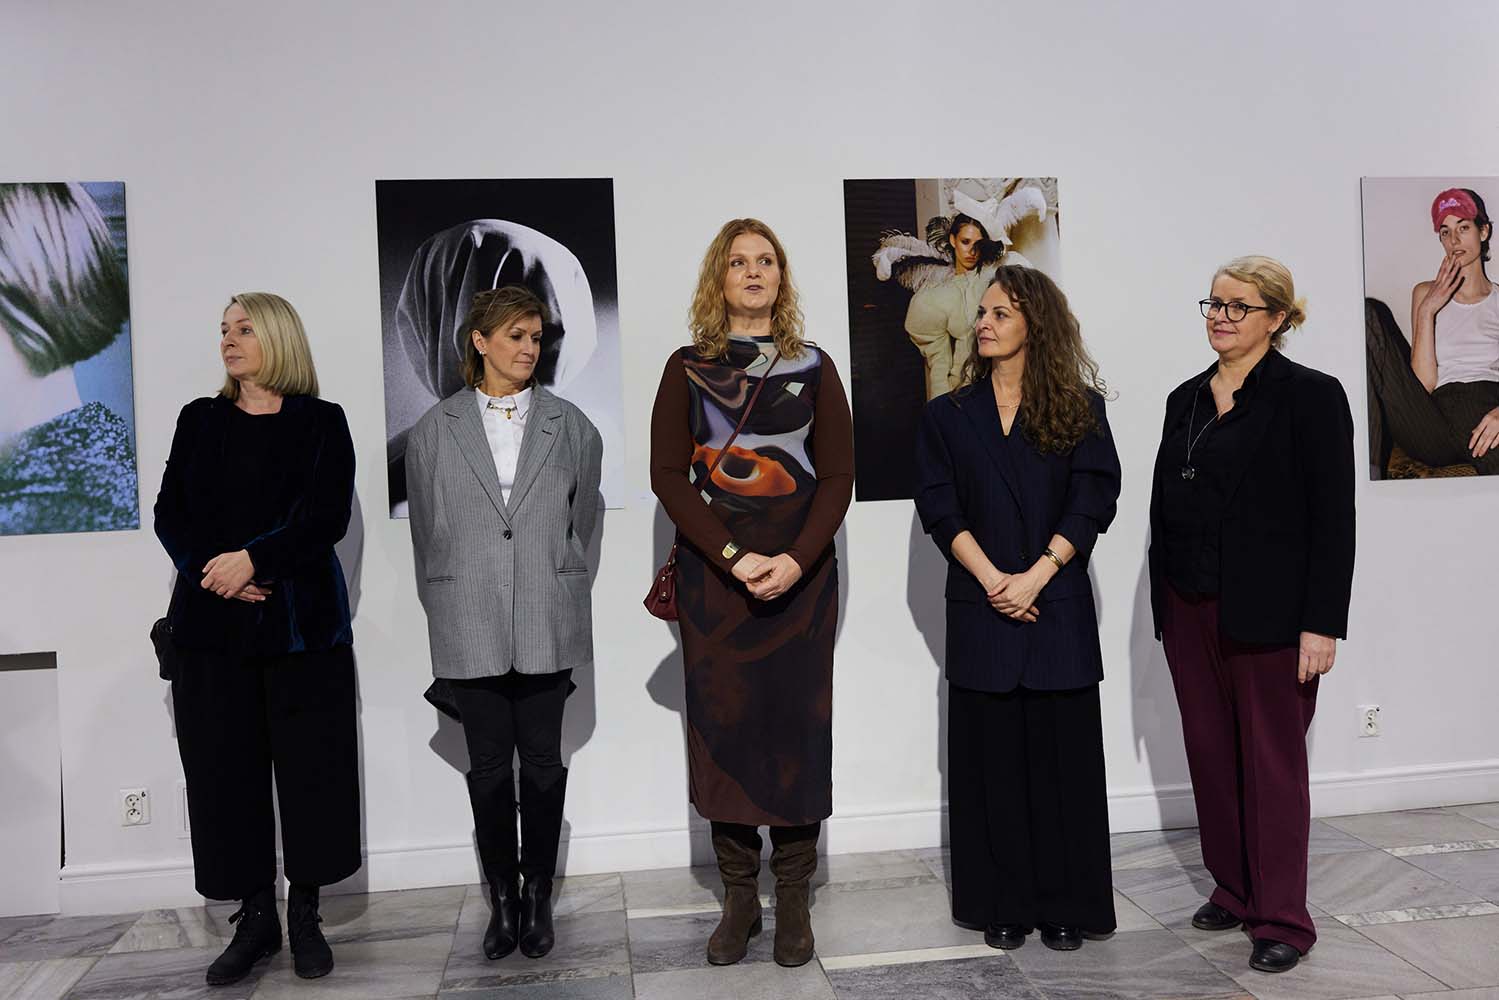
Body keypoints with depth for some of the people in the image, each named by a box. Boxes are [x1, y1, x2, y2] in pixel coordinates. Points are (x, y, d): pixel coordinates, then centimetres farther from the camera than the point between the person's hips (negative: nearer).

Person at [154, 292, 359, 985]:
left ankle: (304, 917, 14)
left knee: (310, 765, -1)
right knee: (224, 768, 3)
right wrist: (215, 572, -10)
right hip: (212, 623, 3)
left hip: (300, 621, -2)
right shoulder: (200, 420, 13)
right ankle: (254, 920, 16)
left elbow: (327, 514, -7)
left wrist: (253, 559, -16)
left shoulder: (322, 422, 4)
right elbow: (170, 514, 6)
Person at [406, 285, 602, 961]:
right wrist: (444, 611, 9)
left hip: (548, 622, 0)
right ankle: (501, 895, 20)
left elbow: (581, 521, 11)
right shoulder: (435, 430, 5)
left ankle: (538, 892, 20)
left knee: (542, 759, 6)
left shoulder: (570, 426, 6)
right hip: (469, 627, 0)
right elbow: (425, 531, 9)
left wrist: (555, 586, 10)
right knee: (488, 764, 7)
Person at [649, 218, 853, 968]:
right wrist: (735, 557, -13)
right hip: (715, 574, 0)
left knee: (798, 728, 1)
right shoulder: (687, 368, 6)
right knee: (723, 726, 2)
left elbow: (837, 477, 3)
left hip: (801, 575, 0)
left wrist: (795, 560, -13)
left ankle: (793, 898, 15)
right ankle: (739, 896, 16)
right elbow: (668, 475, -2)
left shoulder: (813, 367, 8)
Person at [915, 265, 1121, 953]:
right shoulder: (949, 414, 9)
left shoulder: (1079, 407, 6)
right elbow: (939, 506, 0)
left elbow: (1095, 497, -4)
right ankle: (1004, 907, 17)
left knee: (1063, 753, 4)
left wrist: (1036, 575, -14)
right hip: (982, 608, 1)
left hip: (1058, 606, -1)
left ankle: (1065, 907, 17)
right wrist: (992, 578, -13)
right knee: (992, 755, 5)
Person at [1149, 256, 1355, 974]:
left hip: (1267, 613, -6)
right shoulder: (1187, 398, 12)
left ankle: (1281, 919, 16)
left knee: (1272, 760, 3)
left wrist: (1322, 623, -15)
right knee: (1210, 755, 13)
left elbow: (1334, 518, -10)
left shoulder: (1310, 396, -6)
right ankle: (1233, 892, 29)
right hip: (1189, 610, 6)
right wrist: (1163, 606, 11)